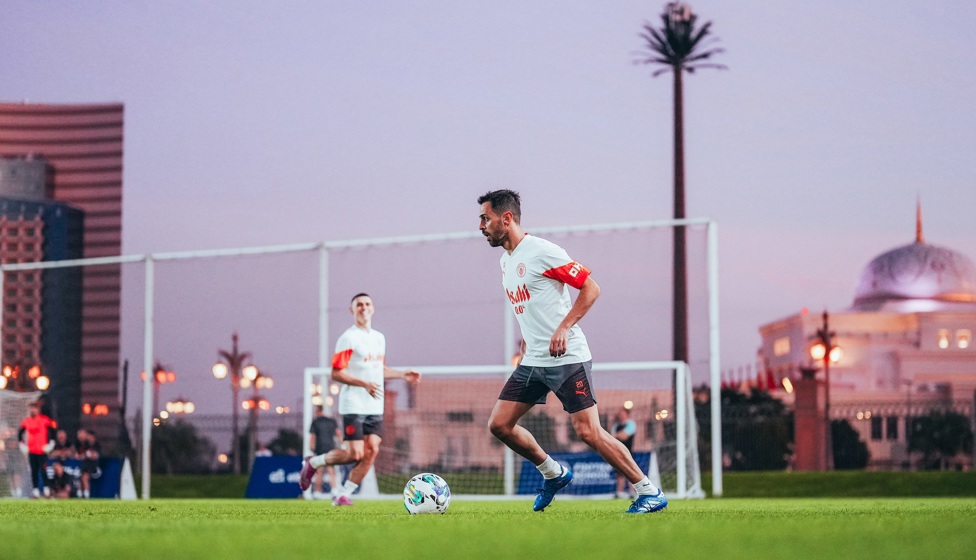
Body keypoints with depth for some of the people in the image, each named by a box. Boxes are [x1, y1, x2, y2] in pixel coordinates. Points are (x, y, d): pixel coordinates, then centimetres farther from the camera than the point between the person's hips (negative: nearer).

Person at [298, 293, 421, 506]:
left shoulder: (379, 338, 15)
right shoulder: (348, 338, -8)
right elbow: (336, 373, -13)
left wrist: (402, 374, 15)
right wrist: (364, 384, -22)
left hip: (375, 408, 7)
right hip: (354, 406, -7)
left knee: (371, 450, -7)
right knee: (355, 454, -12)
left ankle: (342, 494, 3)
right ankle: (313, 462, 12)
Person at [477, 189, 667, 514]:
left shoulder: (541, 251, -13)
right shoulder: (505, 260, 13)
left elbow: (590, 287, -14)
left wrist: (564, 328, -22)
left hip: (567, 358, -9)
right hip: (532, 362, 9)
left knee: (588, 431, -13)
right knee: (499, 425, 3)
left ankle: (649, 493, -4)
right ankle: (553, 474, 21)